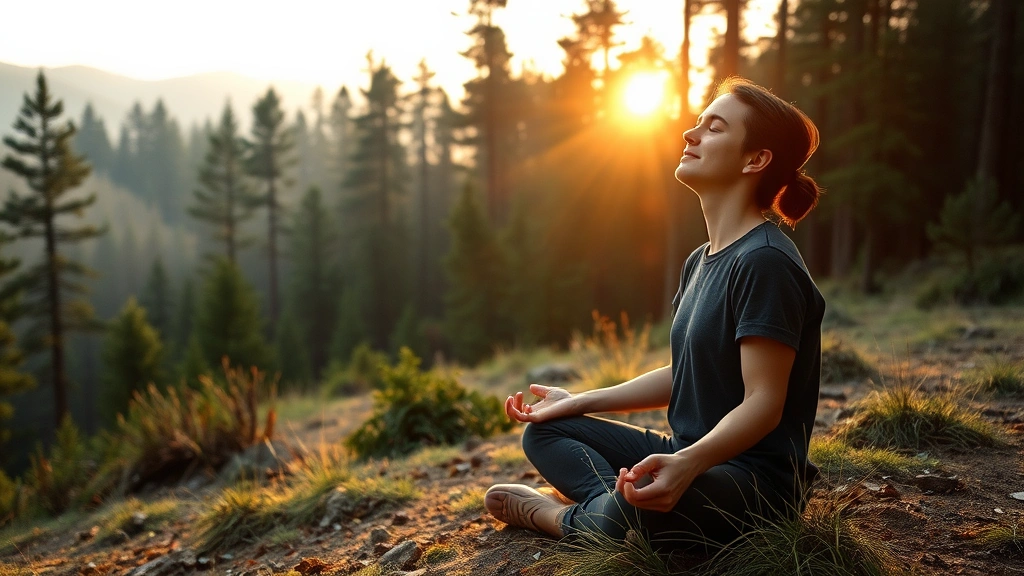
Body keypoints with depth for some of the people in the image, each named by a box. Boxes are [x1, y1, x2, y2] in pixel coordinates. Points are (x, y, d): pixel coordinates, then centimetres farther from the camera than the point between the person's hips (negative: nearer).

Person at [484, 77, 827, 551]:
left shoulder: (765, 262, -18)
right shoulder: (700, 262, 12)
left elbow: (763, 403, -22)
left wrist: (686, 464, -40)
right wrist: (577, 402, 15)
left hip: (756, 477, -9)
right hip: (691, 456, 9)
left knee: (647, 505, -38)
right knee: (545, 431, 10)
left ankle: (563, 516, -6)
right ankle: (612, 499, -16)